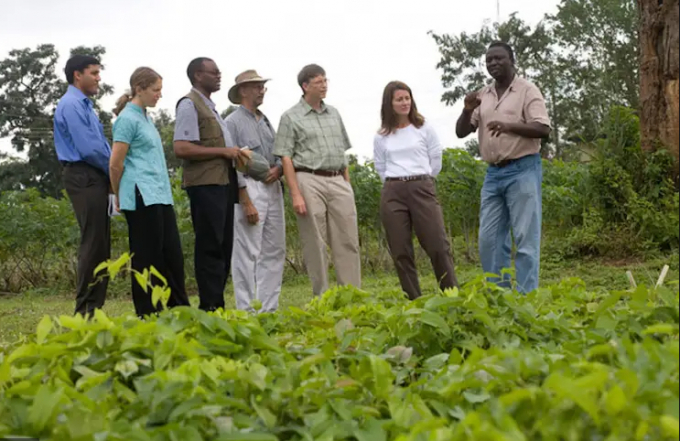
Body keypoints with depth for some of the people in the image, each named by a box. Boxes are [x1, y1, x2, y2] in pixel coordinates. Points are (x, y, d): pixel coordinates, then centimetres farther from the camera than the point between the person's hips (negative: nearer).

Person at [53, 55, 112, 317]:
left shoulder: (84, 105, 20)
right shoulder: (71, 105, -11)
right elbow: (88, 148, -18)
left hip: (95, 178, 10)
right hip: (84, 177, -10)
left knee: (101, 244, 10)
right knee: (93, 243, -10)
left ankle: (93, 309, 14)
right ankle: (85, 311, -5)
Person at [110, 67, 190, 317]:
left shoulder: (145, 117, 18)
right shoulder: (128, 119, -9)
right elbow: (115, 164, -11)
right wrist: (120, 197, 2)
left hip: (160, 195, 9)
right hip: (141, 198, -8)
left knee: (172, 254, 9)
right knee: (147, 258, -3)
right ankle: (147, 315, 5)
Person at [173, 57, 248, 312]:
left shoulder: (209, 107, 22)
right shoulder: (189, 105, -7)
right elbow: (181, 148, -18)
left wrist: (234, 154, 11)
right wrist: (223, 151, -14)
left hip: (223, 183, 9)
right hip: (205, 184, -9)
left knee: (223, 246, 10)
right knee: (209, 247, -8)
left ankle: (218, 305, 16)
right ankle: (210, 306, -4)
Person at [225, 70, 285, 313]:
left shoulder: (266, 121, 19)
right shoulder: (233, 122, -4)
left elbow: (279, 154, 22)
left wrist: (278, 168, -3)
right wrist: (246, 202, -16)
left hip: (273, 189, 8)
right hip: (249, 189, -8)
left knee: (274, 251, 8)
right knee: (248, 253, -8)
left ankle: (269, 307, 14)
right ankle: (247, 310, -3)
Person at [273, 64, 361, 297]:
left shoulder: (334, 114, 17)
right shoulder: (291, 117, 0)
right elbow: (286, 157, -5)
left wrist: (348, 186, 14)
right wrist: (296, 194, -13)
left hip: (338, 182, 5)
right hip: (309, 181, -5)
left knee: (348, 241, 1)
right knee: (315, 244, -2)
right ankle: (321, 298, 5)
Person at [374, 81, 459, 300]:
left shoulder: (424, 128, 6)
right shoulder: (381, 137, 9)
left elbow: (436, 160, 10)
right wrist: (396, 184, 10)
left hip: (422, 189, -1)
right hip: (392, 193, 2)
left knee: (438, 245, -6)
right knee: (401, 251, 1)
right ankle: (413, 300, 9)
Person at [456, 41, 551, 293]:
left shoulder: (527, 91, -3)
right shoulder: (483, 96, 13)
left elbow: (543, 129, -13)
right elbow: (461, 132, 13)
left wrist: (510, 126, -27)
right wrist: (468, 111, -7)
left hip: (522, 170, -6)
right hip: (493, 173, 6)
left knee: (525, 238, -6)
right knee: (489, 239, 4)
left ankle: (526, 296, -5)